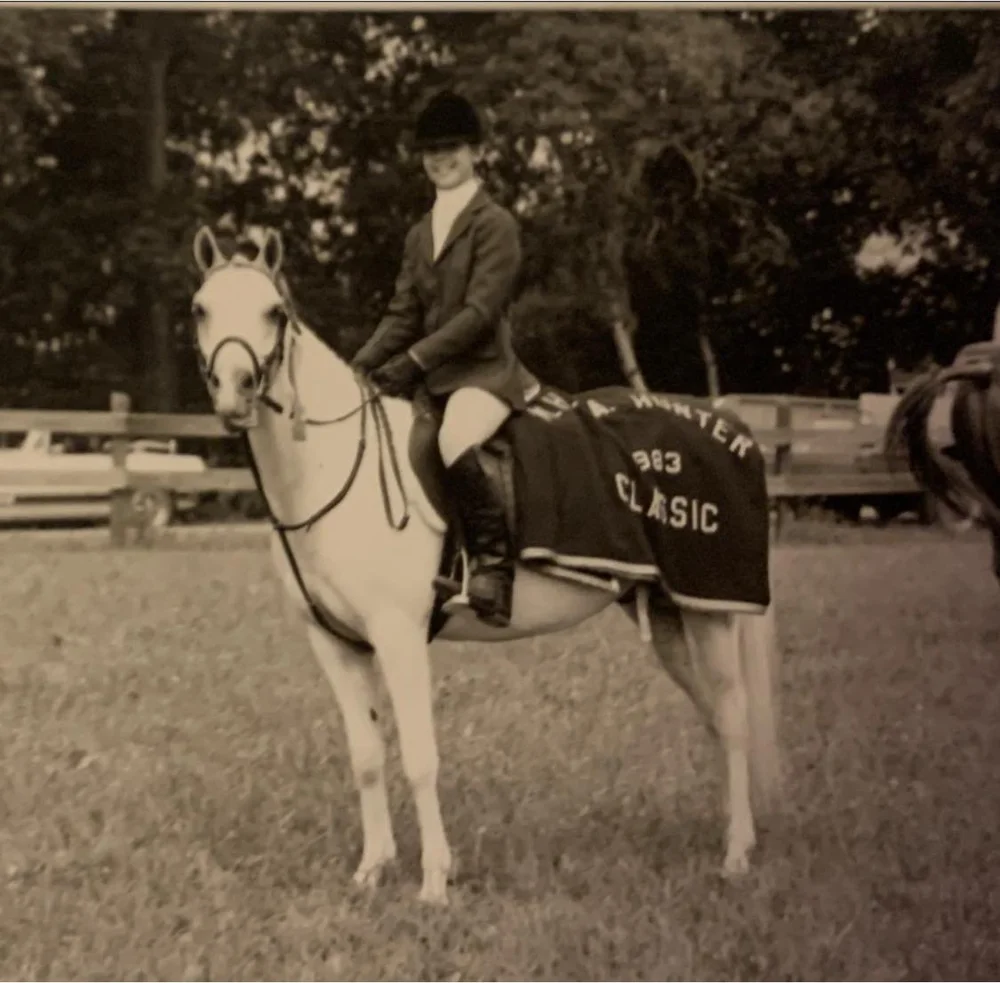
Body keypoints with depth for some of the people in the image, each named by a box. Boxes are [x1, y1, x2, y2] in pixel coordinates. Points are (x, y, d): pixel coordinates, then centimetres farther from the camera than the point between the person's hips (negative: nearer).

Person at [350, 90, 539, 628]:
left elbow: (480, 311, -15)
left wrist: (412, 361, -22)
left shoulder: (495, 224, -6)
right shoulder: (419, 234, 17)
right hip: (431, 379, 9)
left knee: (454, 446, -36)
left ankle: (494, 558, -19)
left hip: (484, 369, -8)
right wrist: (358, 368, -2)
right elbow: (402, 315, 14)